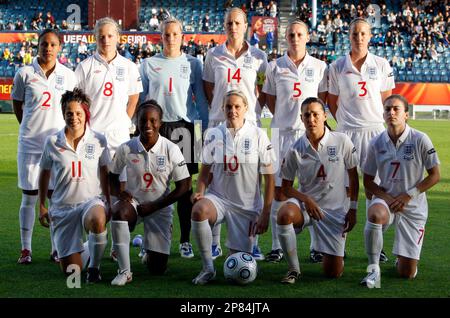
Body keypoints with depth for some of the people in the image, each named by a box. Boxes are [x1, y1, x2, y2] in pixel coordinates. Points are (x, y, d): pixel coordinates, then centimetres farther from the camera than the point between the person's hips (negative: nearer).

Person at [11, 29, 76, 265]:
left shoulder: (68, 76, 3)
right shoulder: (25, 74, 0)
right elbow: (17, 104, 11)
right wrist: (31, 127, 10)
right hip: (30, 144, -1)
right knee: (29, 197, 3)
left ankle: (57, 249, 14)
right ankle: (25, 249, 11)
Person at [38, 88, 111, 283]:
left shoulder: (98, 140, -2)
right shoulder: (52, 142, -1)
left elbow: (104, 175, 7)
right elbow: (44, 174, 11)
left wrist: (109, 203, 4)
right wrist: (42, 206, 10)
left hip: (91, 200, -1)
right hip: (62, 206, 1)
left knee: (98, 220, -41)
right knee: (71, 271, -4)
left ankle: (94, 266, -16)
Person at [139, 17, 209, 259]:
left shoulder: (192, 64, 9)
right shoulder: (149, 64, 10)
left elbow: (201, 99, 10)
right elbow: (141, 98, 14)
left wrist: (206, 128, 5)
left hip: (183, 127, 0)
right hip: (155, 127, 0)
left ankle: (185, 240, 7)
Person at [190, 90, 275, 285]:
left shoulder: (258, 135, -4)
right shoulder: (213, 135, 1)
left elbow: (269, 177, -2)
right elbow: (205, 172, 7)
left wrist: (265, 213, -6)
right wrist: (199, 192, -14)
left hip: (248, 206, -1)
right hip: (218, 198, 1)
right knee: (198, 210, -36)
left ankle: (242, 249, 35)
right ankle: (208, 268, -20)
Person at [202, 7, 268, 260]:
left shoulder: (258, 57, 6)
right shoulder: (214, 55, 7)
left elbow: (264, 92, 11)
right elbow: (208, 90, 13)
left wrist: (255, 112, 0)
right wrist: (221, 109, 5)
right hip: (220, 123, 0)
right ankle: (215, 243, 6)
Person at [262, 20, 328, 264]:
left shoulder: (319, 67, 6)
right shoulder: (275, 67, 6)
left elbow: (322, 99, 13)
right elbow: (270, 100, 12)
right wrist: (284, 118, 5)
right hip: (283, 132, 0)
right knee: (280, 190, 0)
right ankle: (277, 246, 8)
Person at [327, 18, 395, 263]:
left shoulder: (381, 65, 4)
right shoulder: (337, 67, 3)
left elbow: (386, 99, 11)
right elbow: (332, 102, 11)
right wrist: (345, 121, 6)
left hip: (375, 130, 1)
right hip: (346, 131, 0)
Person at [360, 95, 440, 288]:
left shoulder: (420, 140, -9)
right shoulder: (377, 143, -2)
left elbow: (435, 175, -4)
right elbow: (368, 180, 6)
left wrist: (409, 194, -13)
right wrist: (385, 196, -13)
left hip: (413, 206, -1)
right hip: (386, 200, 1)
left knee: (406, 273, -3)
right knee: (375, 214, -40)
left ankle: (404, 258, 36)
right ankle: (373, 269, -25)